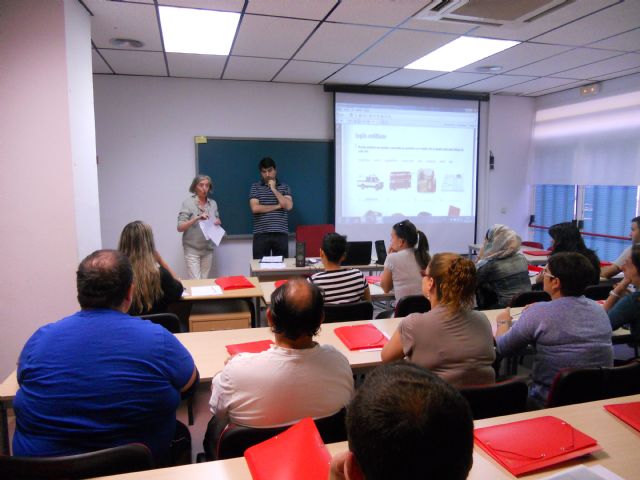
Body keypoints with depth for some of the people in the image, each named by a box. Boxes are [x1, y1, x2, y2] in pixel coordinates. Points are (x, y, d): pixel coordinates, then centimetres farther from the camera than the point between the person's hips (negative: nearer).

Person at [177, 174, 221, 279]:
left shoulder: (213, 203, 4)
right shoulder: (188, 203, -8)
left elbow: (217, 221, 16)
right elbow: (180, 227, -12)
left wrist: (218, 222, -7)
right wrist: (196, 219, -25)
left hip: (208, 249, 4)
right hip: (192, 249, -4)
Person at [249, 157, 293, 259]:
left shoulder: (284, 187, 10)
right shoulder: (255, 187, 7)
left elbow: (288, 206, -6)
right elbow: (255, 208, -7)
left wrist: (274, 189, -6)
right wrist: (278, 206, -5)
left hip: (281, 234, 1)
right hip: (261, 235, 0)